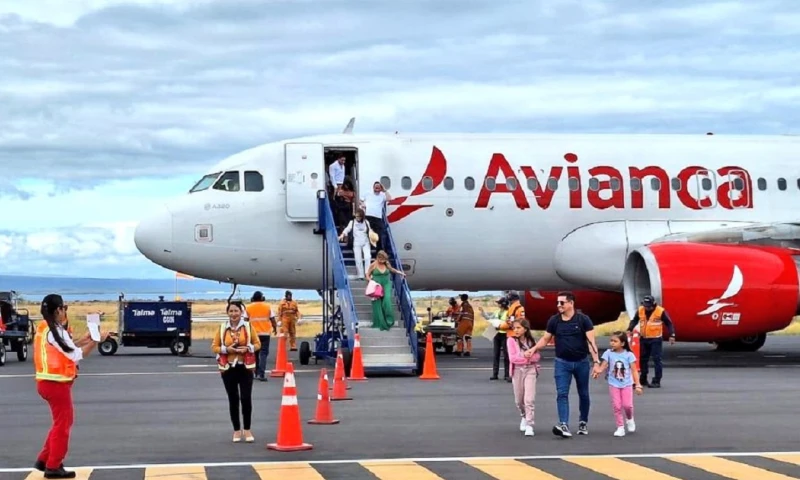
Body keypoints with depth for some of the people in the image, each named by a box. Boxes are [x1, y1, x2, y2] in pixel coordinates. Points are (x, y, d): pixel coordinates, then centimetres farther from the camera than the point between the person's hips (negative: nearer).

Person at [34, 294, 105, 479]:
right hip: (57, 384, -9)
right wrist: (96, 341, -9)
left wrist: (85, 339, 12)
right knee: (63, 423, 2)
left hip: (47, 382, 9)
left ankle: (44, 460, 22)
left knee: (62, 421, 20)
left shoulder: (43, 328, 9)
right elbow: (76, 356, -15)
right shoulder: (56, 331, -18)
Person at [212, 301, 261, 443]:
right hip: (228, 368, 1)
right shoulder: (222, 328, 2)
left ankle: (247, 429, 7)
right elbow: (214, 347, 4)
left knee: (246, 398, -6)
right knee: (233, 399, 6)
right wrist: (226, 349, -14)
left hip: (245, 367, -1)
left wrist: (248, 348, -13)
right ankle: (237, 430, 16)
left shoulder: (248, 326, 1)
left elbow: (257, 344, 6)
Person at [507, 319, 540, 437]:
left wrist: (528, 356, -16)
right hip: (517, 370, 0)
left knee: (529, 399, -12)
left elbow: (537, 356, 0)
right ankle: (524, 416, 40)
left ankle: (529, 426, -11)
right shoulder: (511, 340, -1)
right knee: (519, 400, 10)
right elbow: (512, 358, -10)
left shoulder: (531, 341, 6)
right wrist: (525, 355, -13)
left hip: (530, 370, 0)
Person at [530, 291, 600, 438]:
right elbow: (545, 339, 8)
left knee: (583, 394, 12)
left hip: (581, 362, -1)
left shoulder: (583, 319, -9)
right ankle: (564, 425, -20)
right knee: (562, 394, -11)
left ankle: (583, 423, 29)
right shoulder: (554, 320, -1)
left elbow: (591, 341, -13)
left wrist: (596, 361, -21)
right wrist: (533, 349, -8)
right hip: (562, 362, 1)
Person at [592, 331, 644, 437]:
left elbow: (634, 371, -4)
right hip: (614, 384, 1)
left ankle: (629, 419, 25)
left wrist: (638, 385, -9)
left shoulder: (629, 355, -6)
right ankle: (620, 427, 8)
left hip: (626, 384, -1)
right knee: (616, 406, -2)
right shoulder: (608, 353, -3)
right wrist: (598, 371, -35)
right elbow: (603, 366, -12)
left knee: (627, 405, -7)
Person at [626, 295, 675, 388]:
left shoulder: (660, 311, -11)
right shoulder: (640, 310, 1)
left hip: (656, 339, -5)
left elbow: (669, 323, -6)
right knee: (643, 359, 13)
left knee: (656, 359, -7)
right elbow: (634, 320, 12)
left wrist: (672, 335, -13)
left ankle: (657, 381, -3)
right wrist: (630, 329, -4)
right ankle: (643, 379, 26)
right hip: (644, 339, 5)